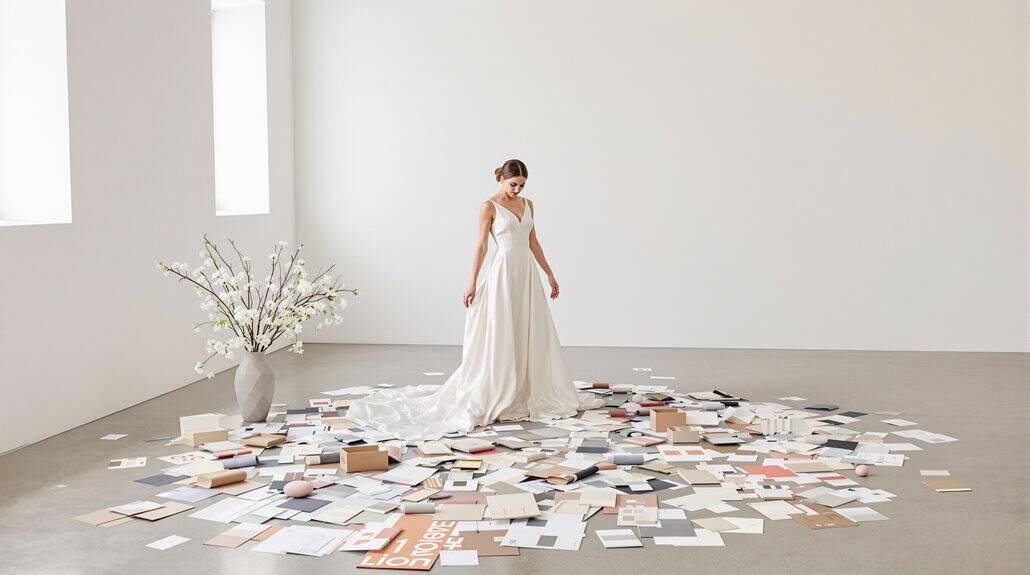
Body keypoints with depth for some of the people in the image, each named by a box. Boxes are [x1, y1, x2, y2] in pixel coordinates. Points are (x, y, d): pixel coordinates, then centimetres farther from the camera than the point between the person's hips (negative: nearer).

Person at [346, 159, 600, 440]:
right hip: (503, 274, -6)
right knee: (500, 338, -4)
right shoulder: (489, 207, -5)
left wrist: (550, 274, 14)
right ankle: (495, 398, 4)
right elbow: (481, 246, -6)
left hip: (527, 275, 7)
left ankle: (529, 394, 18)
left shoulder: (527, 204, 12)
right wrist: (472, 284, -10)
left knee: (532, 337, 7)